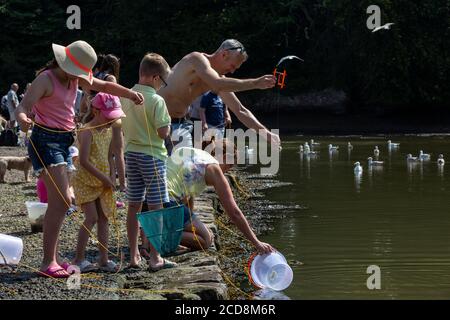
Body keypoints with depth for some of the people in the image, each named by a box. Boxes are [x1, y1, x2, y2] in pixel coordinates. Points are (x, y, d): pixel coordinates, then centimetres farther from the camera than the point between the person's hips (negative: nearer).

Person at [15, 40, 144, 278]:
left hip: (63, 142, 9)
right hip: (46, 141, -9)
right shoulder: (46, 80, -16)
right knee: (61, 201, -18)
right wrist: (23, 119, -50)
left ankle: (52, 259, 20)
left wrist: (130, 94, 9)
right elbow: (23, 106, -27)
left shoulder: (74, 78, 9)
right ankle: (48, 263, -17)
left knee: (59, 202, 12)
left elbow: (103, 86, 20)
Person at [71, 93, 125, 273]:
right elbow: (84, 161, -22)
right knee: (91, 218, -12)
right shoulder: (87, 132, -16)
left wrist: (111, 178, 4)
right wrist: (103, 177, -19)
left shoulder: (108, 131, 9)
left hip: (103, 183, 8)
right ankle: (79, 259, -5)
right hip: (86, 182, -8)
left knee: (103, 219, 5)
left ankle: (104, 259, 8)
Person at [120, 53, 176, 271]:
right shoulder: (157, 101, -15)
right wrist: (168, 123, 2)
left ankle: (134, 255, 15)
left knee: (134, 206, 11)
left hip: (131, 154, 6)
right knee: (156, 207, 0)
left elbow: (123, 128, 10)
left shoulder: (126, 97, 4)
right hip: (151, 155, -6)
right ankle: (155, 258, 1)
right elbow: (163, 133, -17)